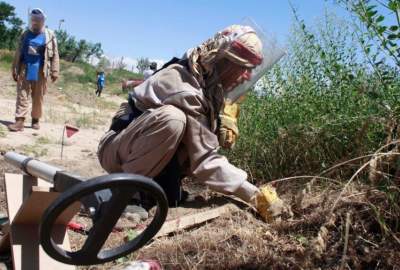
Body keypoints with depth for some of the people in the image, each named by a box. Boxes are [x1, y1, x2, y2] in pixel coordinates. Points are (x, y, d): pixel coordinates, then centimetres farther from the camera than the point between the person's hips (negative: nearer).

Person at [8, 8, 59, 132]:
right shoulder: (25, 35, 10)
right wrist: (15, 69, 9)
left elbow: (54, 55, 0)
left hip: (40, 73, -2)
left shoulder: (50, 36, 3)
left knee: (38, 98, 6)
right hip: (24, 71, 2)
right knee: (22, 96, -3)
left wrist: (54, 71, -7)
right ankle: (19, 121, -6)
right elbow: (18, 53, 13)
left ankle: (35, 120, 18)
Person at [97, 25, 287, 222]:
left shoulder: (210, 84, -1)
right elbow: (206, 161, -29)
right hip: (117, 151, -8)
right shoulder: (184, 88, -29)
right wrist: (256, 196, -27)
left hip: (155, 157, 8)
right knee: (172, 118, -34)